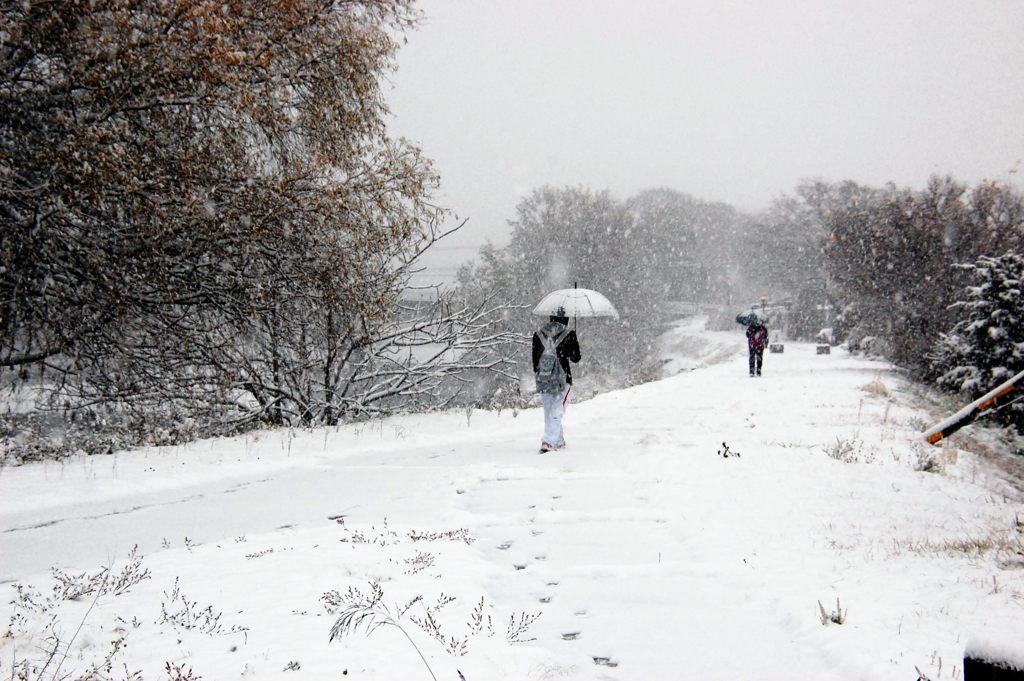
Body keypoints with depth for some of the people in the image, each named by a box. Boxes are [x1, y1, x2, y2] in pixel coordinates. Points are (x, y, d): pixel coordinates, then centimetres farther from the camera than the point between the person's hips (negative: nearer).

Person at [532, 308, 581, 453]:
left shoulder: (538, 334, 5)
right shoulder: (569, 334, -5)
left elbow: (535, 359, 9)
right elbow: (575, 358, 2)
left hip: (543, 379, 4)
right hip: (562, 379, -3)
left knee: (549, 412, 15)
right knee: (556, 412, -1)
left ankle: (559, 441, 23)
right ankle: (548, 441, -14)